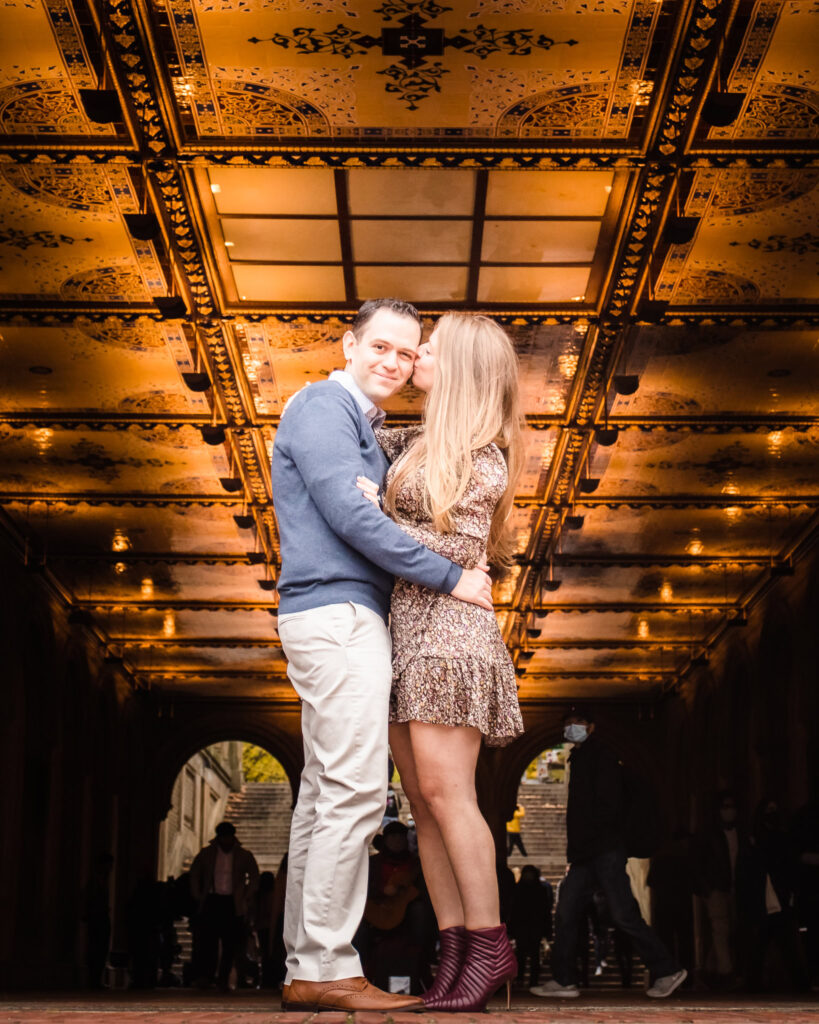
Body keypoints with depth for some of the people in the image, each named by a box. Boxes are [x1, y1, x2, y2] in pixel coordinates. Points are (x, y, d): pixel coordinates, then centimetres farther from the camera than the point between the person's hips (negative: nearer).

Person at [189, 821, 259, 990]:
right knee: (208, 940, -10)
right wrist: (198, 897, 8)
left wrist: (246, 899, 3)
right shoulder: (206, 854, 7)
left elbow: (254, 878, 12)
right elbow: (194, 875, 16)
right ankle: (205, 975, -7)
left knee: (230, 944, -1)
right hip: (211, 901, 0)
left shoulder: (244, 856, 5)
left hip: (233, 904, 0)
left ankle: (223, 979, 5)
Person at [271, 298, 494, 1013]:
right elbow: (350, 514, -16)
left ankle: (304, 968, 11)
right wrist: (450, 577, -13)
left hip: (340, 620, 10)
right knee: (354, 790, -13)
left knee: (325, 793, 8)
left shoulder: (363, 428, 24)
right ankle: (328, 968, -11)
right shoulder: (322, 406, -6)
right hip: (337, 613, -10)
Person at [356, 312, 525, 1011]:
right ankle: (455, 950, 5)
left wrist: (375, 514, -7)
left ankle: (489, 946, -5)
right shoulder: (420, 444, 17)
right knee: (423, 800, 3)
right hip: (399, 633, 8)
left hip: (446, 630, -8)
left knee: (444, 790, -11)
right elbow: (366, 445, 38)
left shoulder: (482, 460, -5)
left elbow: (454, 552, -11)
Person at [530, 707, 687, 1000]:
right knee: (566, 914, 4)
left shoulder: (601, 757, -5)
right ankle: (564, 981, 6)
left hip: (605, 850, -9)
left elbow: (610, 805, -15)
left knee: (624, 915, -11)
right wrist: (574, 848, 13)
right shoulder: (578, 760, 23)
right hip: (584, 855, 9)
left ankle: (667, 970, -4)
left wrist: (583, 842, -13)